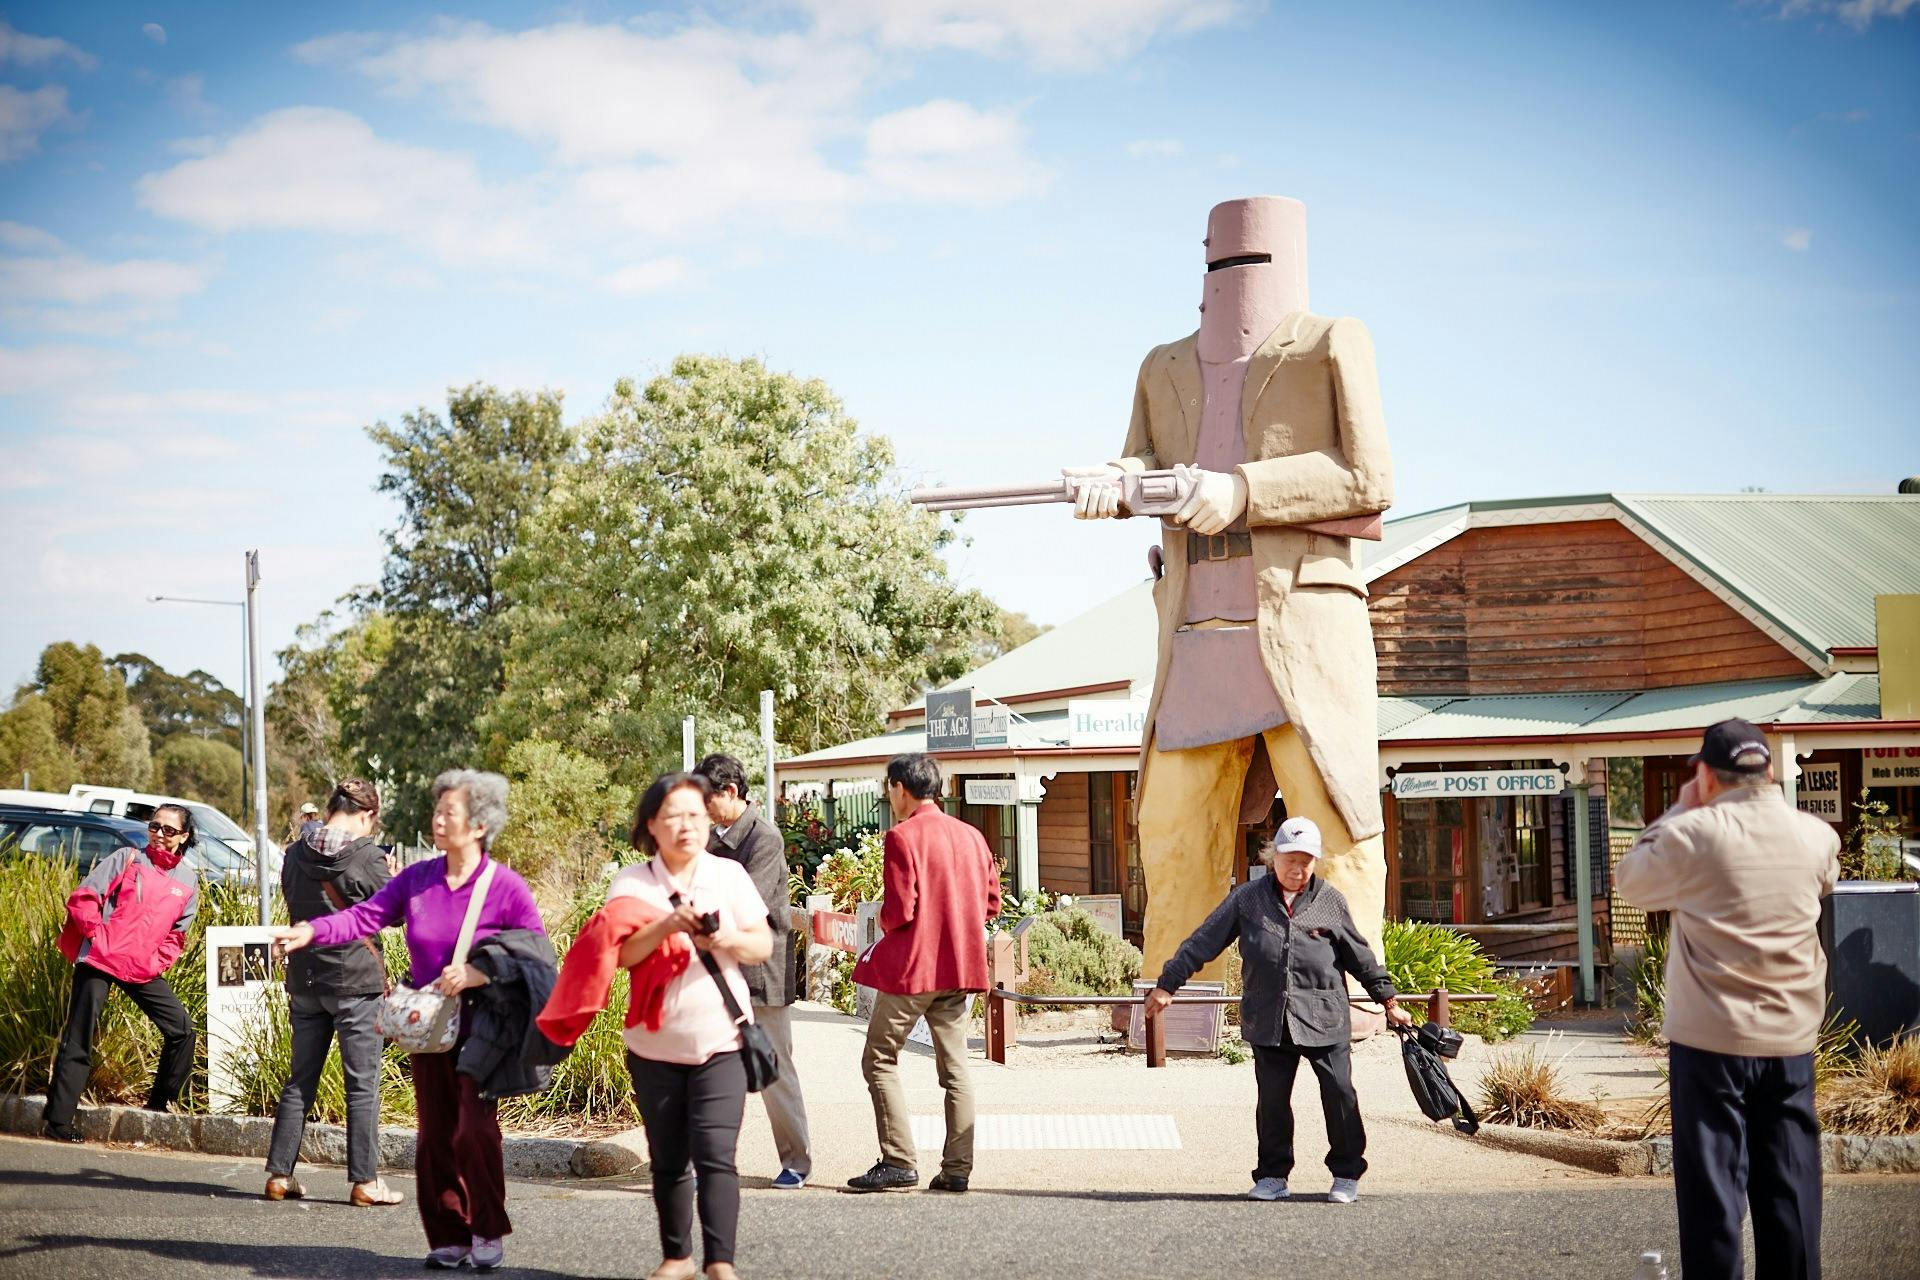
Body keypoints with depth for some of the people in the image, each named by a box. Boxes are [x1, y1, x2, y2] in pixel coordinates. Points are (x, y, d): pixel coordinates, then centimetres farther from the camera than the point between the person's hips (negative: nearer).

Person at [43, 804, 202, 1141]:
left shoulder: (188, 880, 10)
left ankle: (161, 1102, 14)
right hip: (99, 961, -5)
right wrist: (97, 934, -12)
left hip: (143, 970, 5)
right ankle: (57, 1120, 1)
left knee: (182, 1030, -1)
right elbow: (83, 898, -5)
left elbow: (177, 932, 15)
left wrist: (159, 962, 2)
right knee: (78, 1042, -3)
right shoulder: (127, 859, -1)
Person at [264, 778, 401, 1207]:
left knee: (300, 1081, 14)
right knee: (363, 1085, 0)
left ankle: (279, 1174, 15)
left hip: (305, 982, 5)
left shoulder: (296, 855, 3)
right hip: (356, 982, -5)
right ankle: (365, 1180, 1)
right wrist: (392, 874, 13)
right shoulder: (367, 858, -13)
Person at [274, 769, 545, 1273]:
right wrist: (311, 931, -23)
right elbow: (365, 915, -7)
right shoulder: (416, 878, 3)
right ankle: (448, 1237, 18)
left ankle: (488, 1231, 6)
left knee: (474, 1131, -12)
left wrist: (478, 974, -21)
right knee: (435, 1137, 7)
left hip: (482, 1033, -5)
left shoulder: (506, 887, -10)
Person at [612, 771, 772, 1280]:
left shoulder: (730, 875, 2)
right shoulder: (631, 884, 0)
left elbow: (763, 946, 1)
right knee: (667, 1161, 10)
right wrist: (665, 925, -26)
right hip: (655, 1044, 1)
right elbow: (619, 954, -11)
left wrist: (726, 939, -20)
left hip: (720, 1041, -1)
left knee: (715, 1155, -12)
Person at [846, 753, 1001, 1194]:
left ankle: (898, 1162, -2)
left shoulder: (902, 838, -11)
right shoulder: (971, 836, 9)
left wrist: (884, 924, 6)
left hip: (911, 965, -6)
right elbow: (991, 903, 12)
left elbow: (899, 911, -15)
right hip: (960, 966, 6)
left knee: (879, 1059, 4)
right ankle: (956, 1168, 5)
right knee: (954, 1068, 8)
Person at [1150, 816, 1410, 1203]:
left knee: (1340, 1093, -3)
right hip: (1270, 1021, 1)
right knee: (1272, 1099, 6)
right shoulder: (1248, 898, 4)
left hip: (1324, 1018, -1)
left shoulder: (1329, 900, 5)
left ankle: (1346, 1175, 11)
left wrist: (1389, 1002, 17)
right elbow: (1204, 941, 6)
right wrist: (1167, 985, 5)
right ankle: (1273, 1177, 18)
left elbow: (1360, 956, 14)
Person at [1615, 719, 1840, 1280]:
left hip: (1710, 1039, -4)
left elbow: (1630, 881, 4)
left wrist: (1680, 810, 10)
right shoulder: (1816, 836, 1)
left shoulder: (1693, 834, -12)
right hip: (1792, 1040, 4)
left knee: (1713, 1189, 2)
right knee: (1789, 1189, 10)